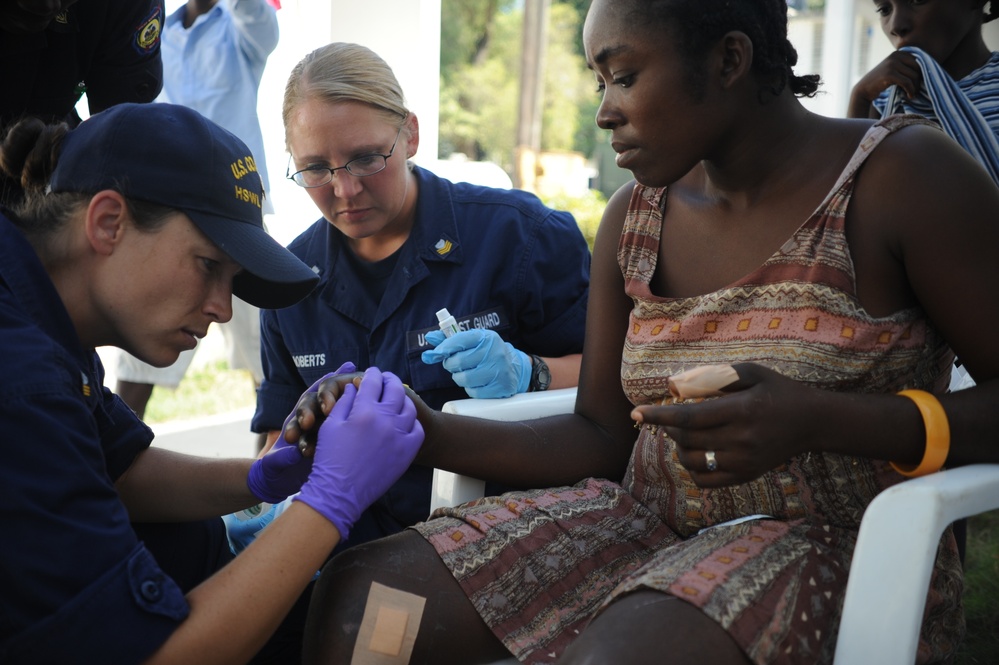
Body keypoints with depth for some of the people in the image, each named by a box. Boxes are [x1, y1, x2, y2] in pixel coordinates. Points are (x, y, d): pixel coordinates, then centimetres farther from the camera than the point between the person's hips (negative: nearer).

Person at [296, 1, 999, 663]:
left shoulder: (902, 176, -9)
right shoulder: (633, 218, 8)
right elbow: (603, 437, 8)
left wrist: (818, 419, -25)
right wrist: (430, 431, -6)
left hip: (837, 541, -4)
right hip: (648, 517, 5)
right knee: (355, 594, -12)